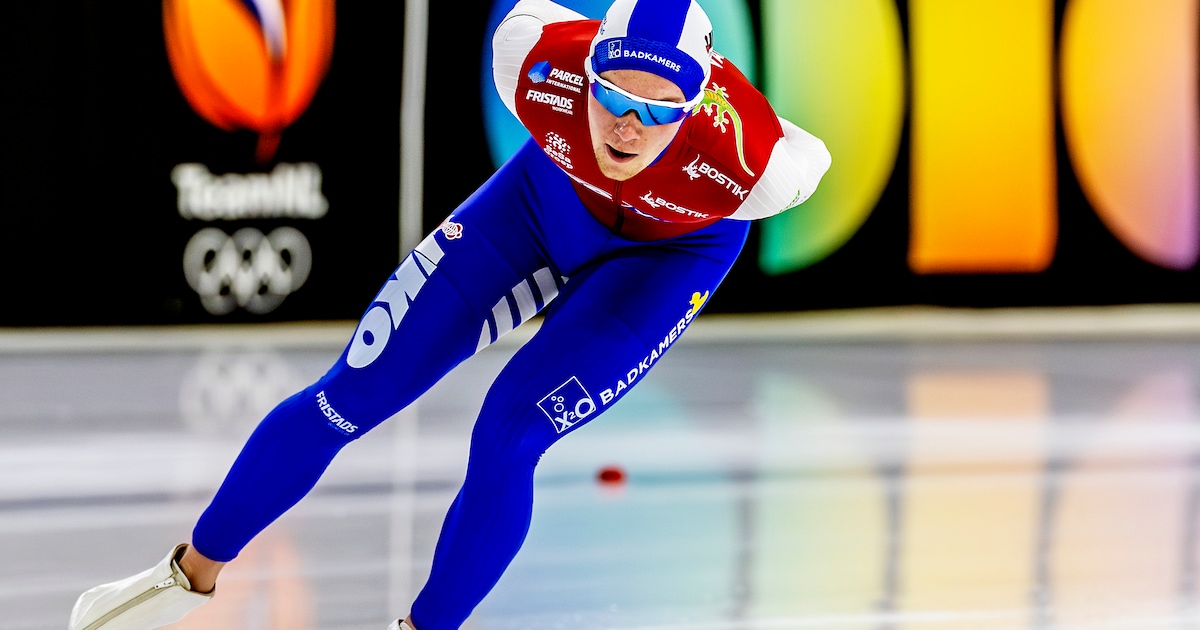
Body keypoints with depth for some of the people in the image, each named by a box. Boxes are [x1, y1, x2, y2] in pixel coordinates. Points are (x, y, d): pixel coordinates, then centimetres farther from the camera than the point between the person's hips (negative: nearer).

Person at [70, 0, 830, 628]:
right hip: (552, 194, 2)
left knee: (508, 432, -19)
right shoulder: (542, 61, -37)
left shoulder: (751, 161, -42)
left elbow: (809, 158, -17)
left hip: (669, 250, -2)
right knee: (352, 395, 1)